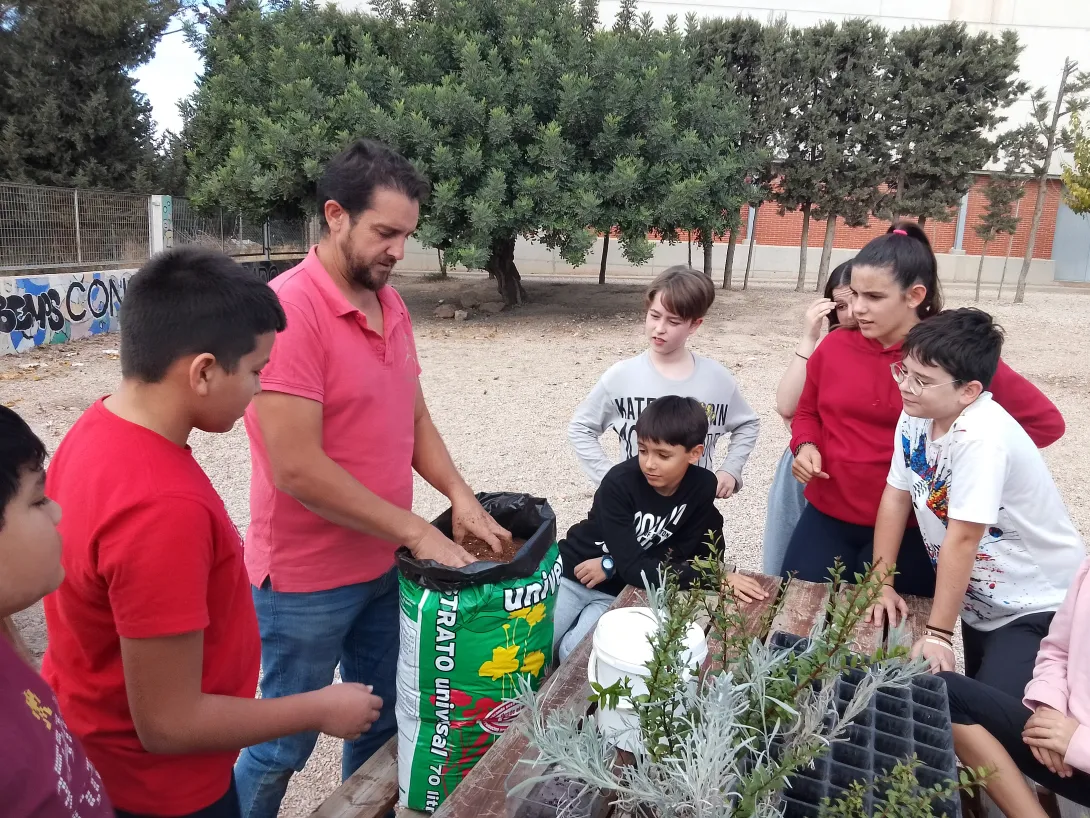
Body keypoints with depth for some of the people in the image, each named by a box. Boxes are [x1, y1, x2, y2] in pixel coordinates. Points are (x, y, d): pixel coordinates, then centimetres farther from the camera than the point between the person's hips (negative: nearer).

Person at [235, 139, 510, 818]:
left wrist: (460, 495, -4)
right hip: (306, 583, -7)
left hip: (383, 566, 7)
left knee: (383, 722, 23)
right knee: (285, 746, 13)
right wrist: (416, 531, -20)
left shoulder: (390, 302, 4)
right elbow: (297, 468, -25)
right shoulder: (289, 308, -21)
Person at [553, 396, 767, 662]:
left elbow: (679, 553, -11)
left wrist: (611, 566, -21)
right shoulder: (620, 483, -25)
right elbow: (632, 566, -30)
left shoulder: (702, 486, -15)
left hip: (622, 592, 2)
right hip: (571, 574, -1)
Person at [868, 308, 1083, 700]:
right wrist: (882, 584, -3)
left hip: (1038, 604, -7)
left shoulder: (981, 437, -32)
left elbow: (962, 539, -30)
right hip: (980, 598, 8)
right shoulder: (915, 415, -9)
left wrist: (937, 634, -24)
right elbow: (896, 497, -2)